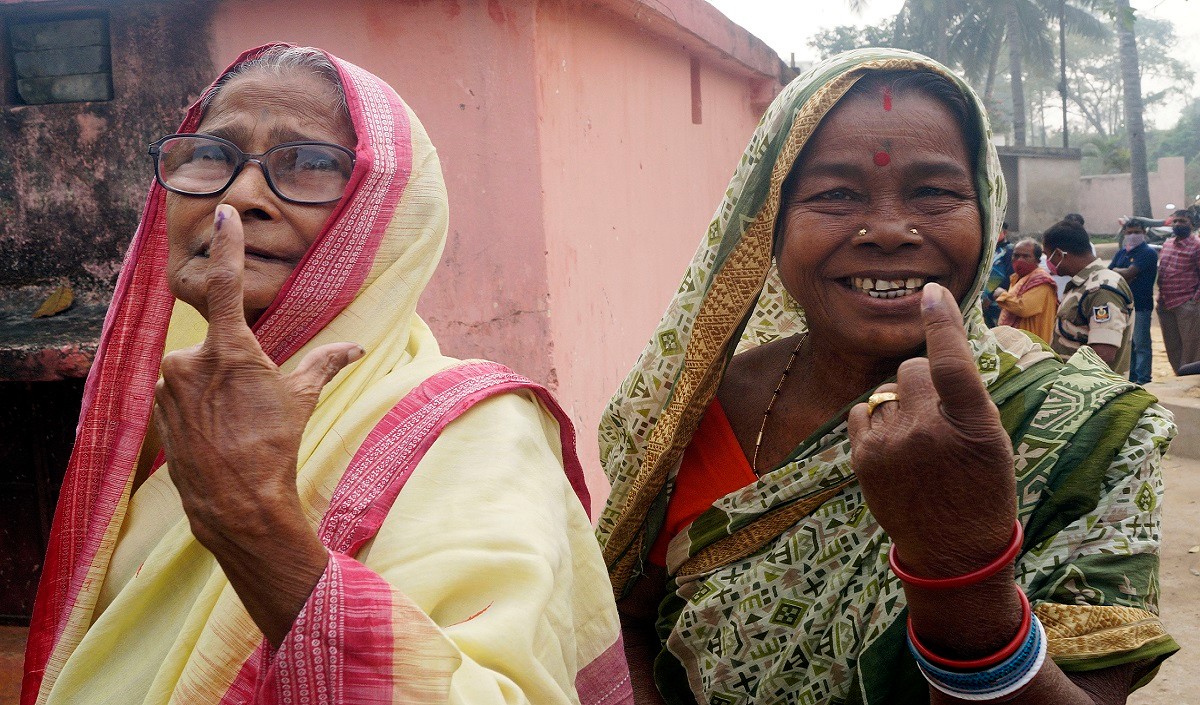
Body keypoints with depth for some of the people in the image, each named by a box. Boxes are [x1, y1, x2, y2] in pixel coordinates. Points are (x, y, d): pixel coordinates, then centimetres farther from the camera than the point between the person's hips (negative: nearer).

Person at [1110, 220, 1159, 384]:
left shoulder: (1148, 252, -7)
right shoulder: (1121, 253, 16)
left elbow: (1130, 272, -17)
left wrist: (1116, 270, 2)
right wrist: (1123, 276, -10)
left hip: (1141, 305, -7)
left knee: (1141, 343, -5)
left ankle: (1143, 378, -2)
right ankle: (1131, 376, 20)